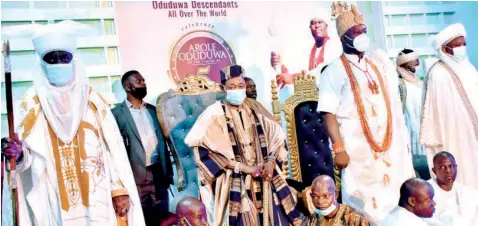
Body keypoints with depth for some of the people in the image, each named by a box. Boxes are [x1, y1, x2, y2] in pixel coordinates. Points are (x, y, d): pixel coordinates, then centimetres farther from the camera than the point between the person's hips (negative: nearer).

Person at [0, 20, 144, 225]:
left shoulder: (91, 99, 5)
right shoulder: (34, 103, 4)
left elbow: (113, 145, 1)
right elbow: (29, 152, -1)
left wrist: (120, 189, -6)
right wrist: (18, 153, -24)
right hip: (56, 201, 0)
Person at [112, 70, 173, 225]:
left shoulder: (152, 109, 14)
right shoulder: (117, 113, -3)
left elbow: (161, 139, 14)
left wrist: (168, 171, 9)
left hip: (159, 172, 5)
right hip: (138, 175, -5)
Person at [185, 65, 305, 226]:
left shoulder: (255, 108, 8)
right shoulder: (215, 113, -7)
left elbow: (277, 137, 12)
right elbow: (204, 151, -13)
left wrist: (271, 162, -8)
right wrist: (243, 167, -15)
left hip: (264, 180, 4)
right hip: (234, 185, -4)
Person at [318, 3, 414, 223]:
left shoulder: (378, 67, 15)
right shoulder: (334, 71, -4)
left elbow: (394, 106, 15)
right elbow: (329, 113, -11)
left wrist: (403, 141, 9)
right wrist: (339, 149, -19)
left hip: (391, 147, 6)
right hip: (358, 150, -6)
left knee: (398, 199, 8)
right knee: (366, 204, -1)